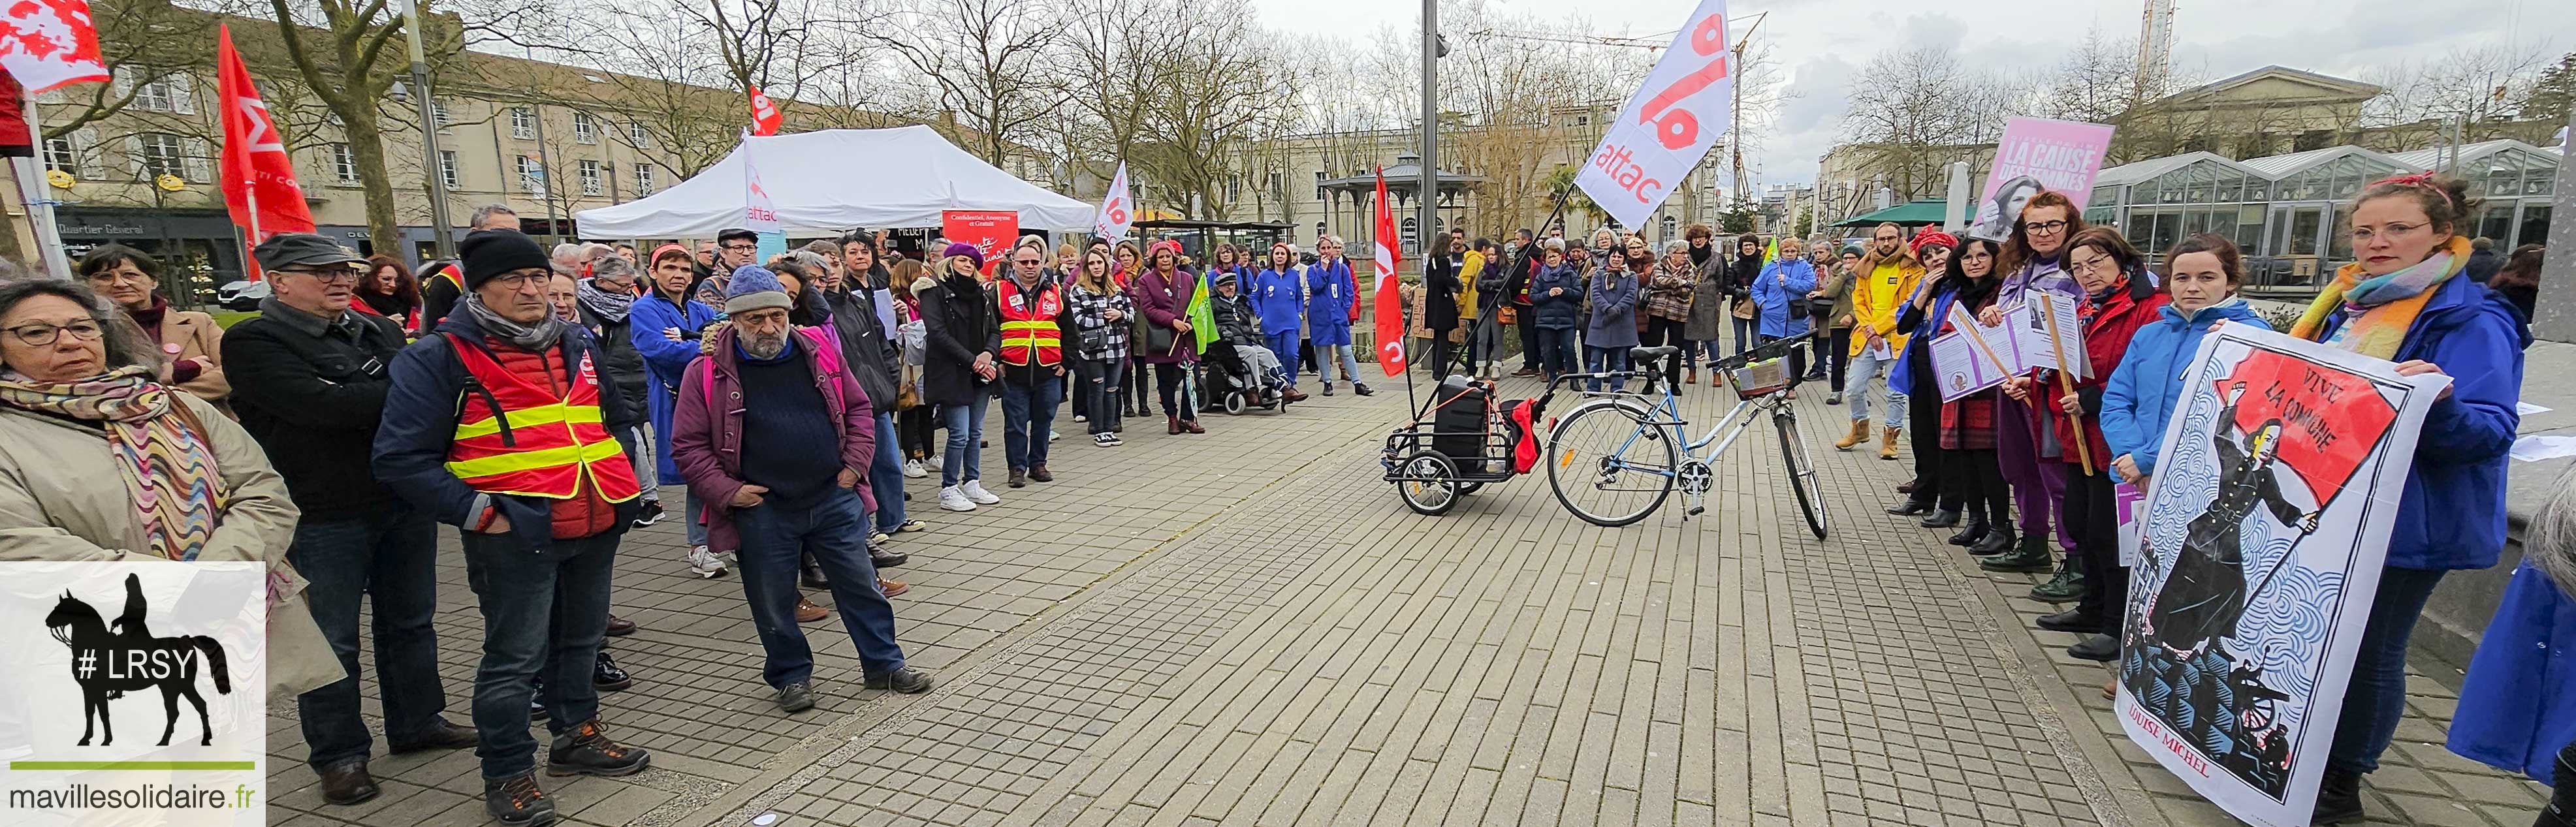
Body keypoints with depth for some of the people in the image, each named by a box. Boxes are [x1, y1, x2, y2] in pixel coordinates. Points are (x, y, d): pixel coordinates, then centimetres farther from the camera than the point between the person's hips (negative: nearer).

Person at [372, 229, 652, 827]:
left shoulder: (577, 343, 10)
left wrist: (620, 483, 12)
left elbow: (619, 415, 23)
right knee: (516, 659, 2)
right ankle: (508, 775, 17)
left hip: (596, 528, 6)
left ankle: (577, 737, 36)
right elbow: (402, 458, -10)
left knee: (582, 639, 19)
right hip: (515, 536, -6)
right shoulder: (438, 358, -8)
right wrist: (480, 513, -15)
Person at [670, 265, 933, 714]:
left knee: (861, 587, 10)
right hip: (761, 512, -2)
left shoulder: (820, 349, 2)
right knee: (773, 604, 10)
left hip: (835, 499, 2)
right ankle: (792, 676, 31)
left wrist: (855, 464, 1)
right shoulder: (708, 372, -5)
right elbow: (687, 444, -1)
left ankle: (885, 664, 26)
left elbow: (858, 408, 11)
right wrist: (727, 491, -10)